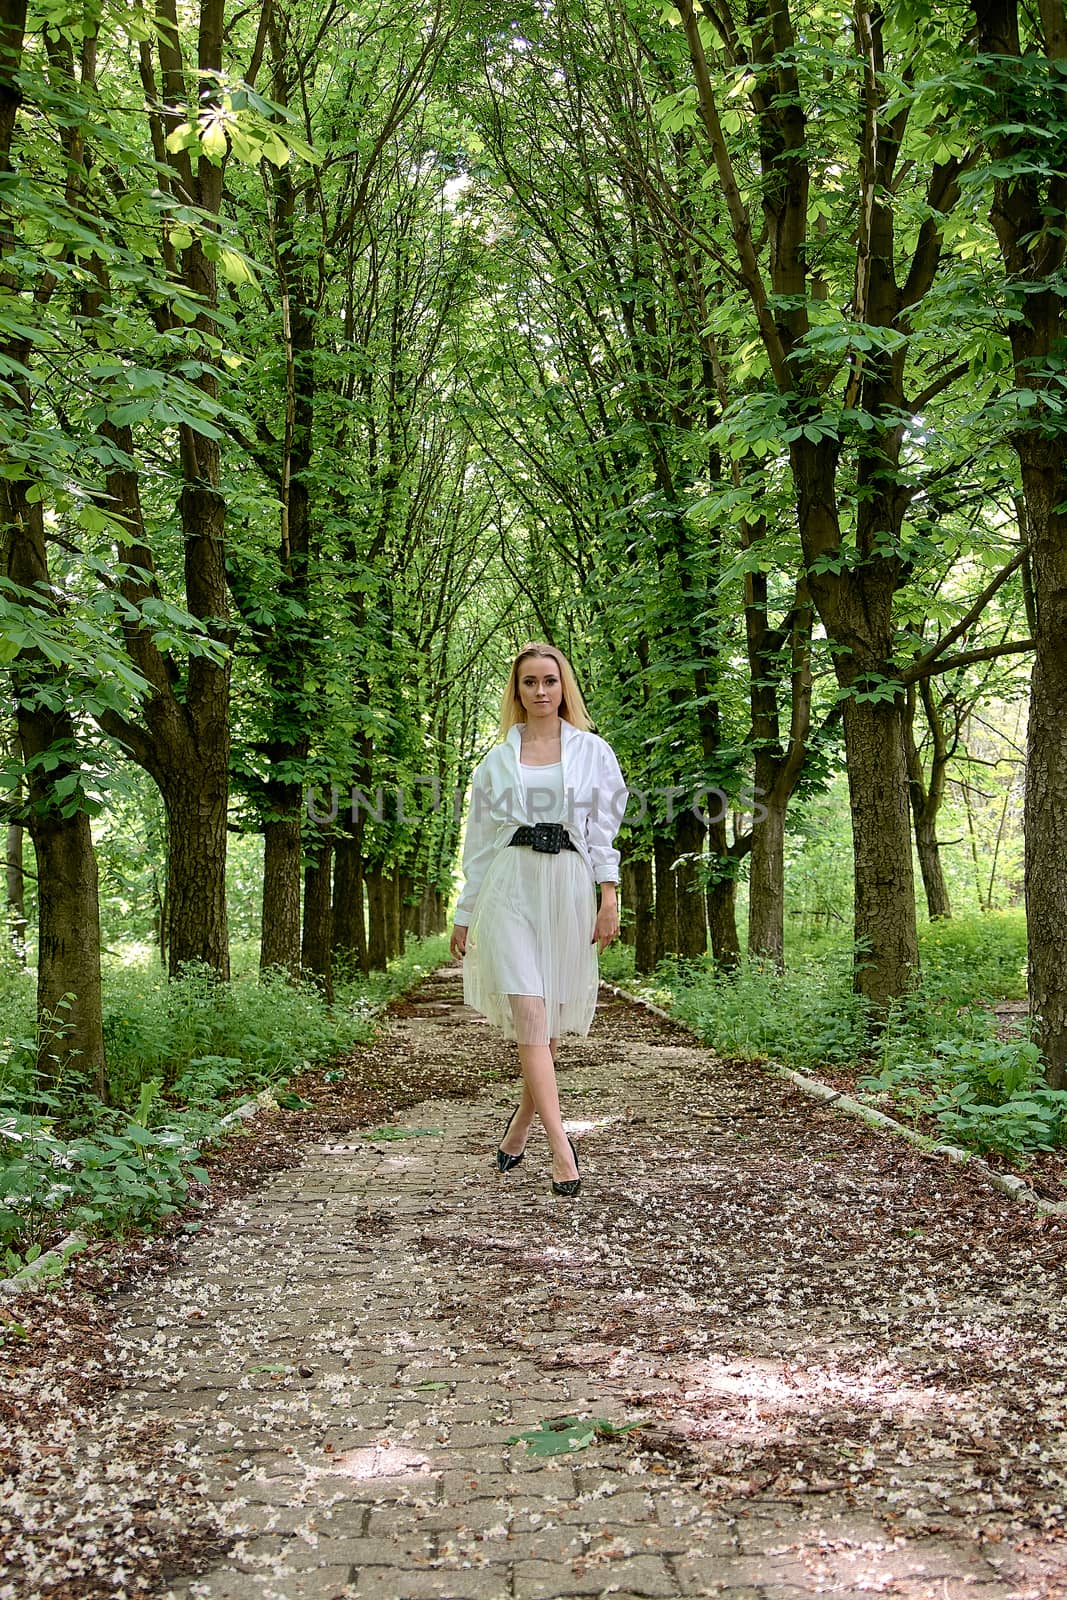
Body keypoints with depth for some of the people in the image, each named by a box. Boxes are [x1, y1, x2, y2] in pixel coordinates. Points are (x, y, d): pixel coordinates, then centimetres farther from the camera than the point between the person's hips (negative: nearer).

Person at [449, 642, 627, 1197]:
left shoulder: (593, 751, 9)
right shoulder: (496, 760, 12)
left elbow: (603, 832, 7)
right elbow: (480, 839, 14)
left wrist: (609, 897, -4)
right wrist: (464, 914, 12)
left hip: (567, 888, 0)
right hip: (509, 887, 0)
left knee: (550, 1018, 5)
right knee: (528, 1014, -13)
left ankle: (521, 1123, 26)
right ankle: (560, 1148, -16)